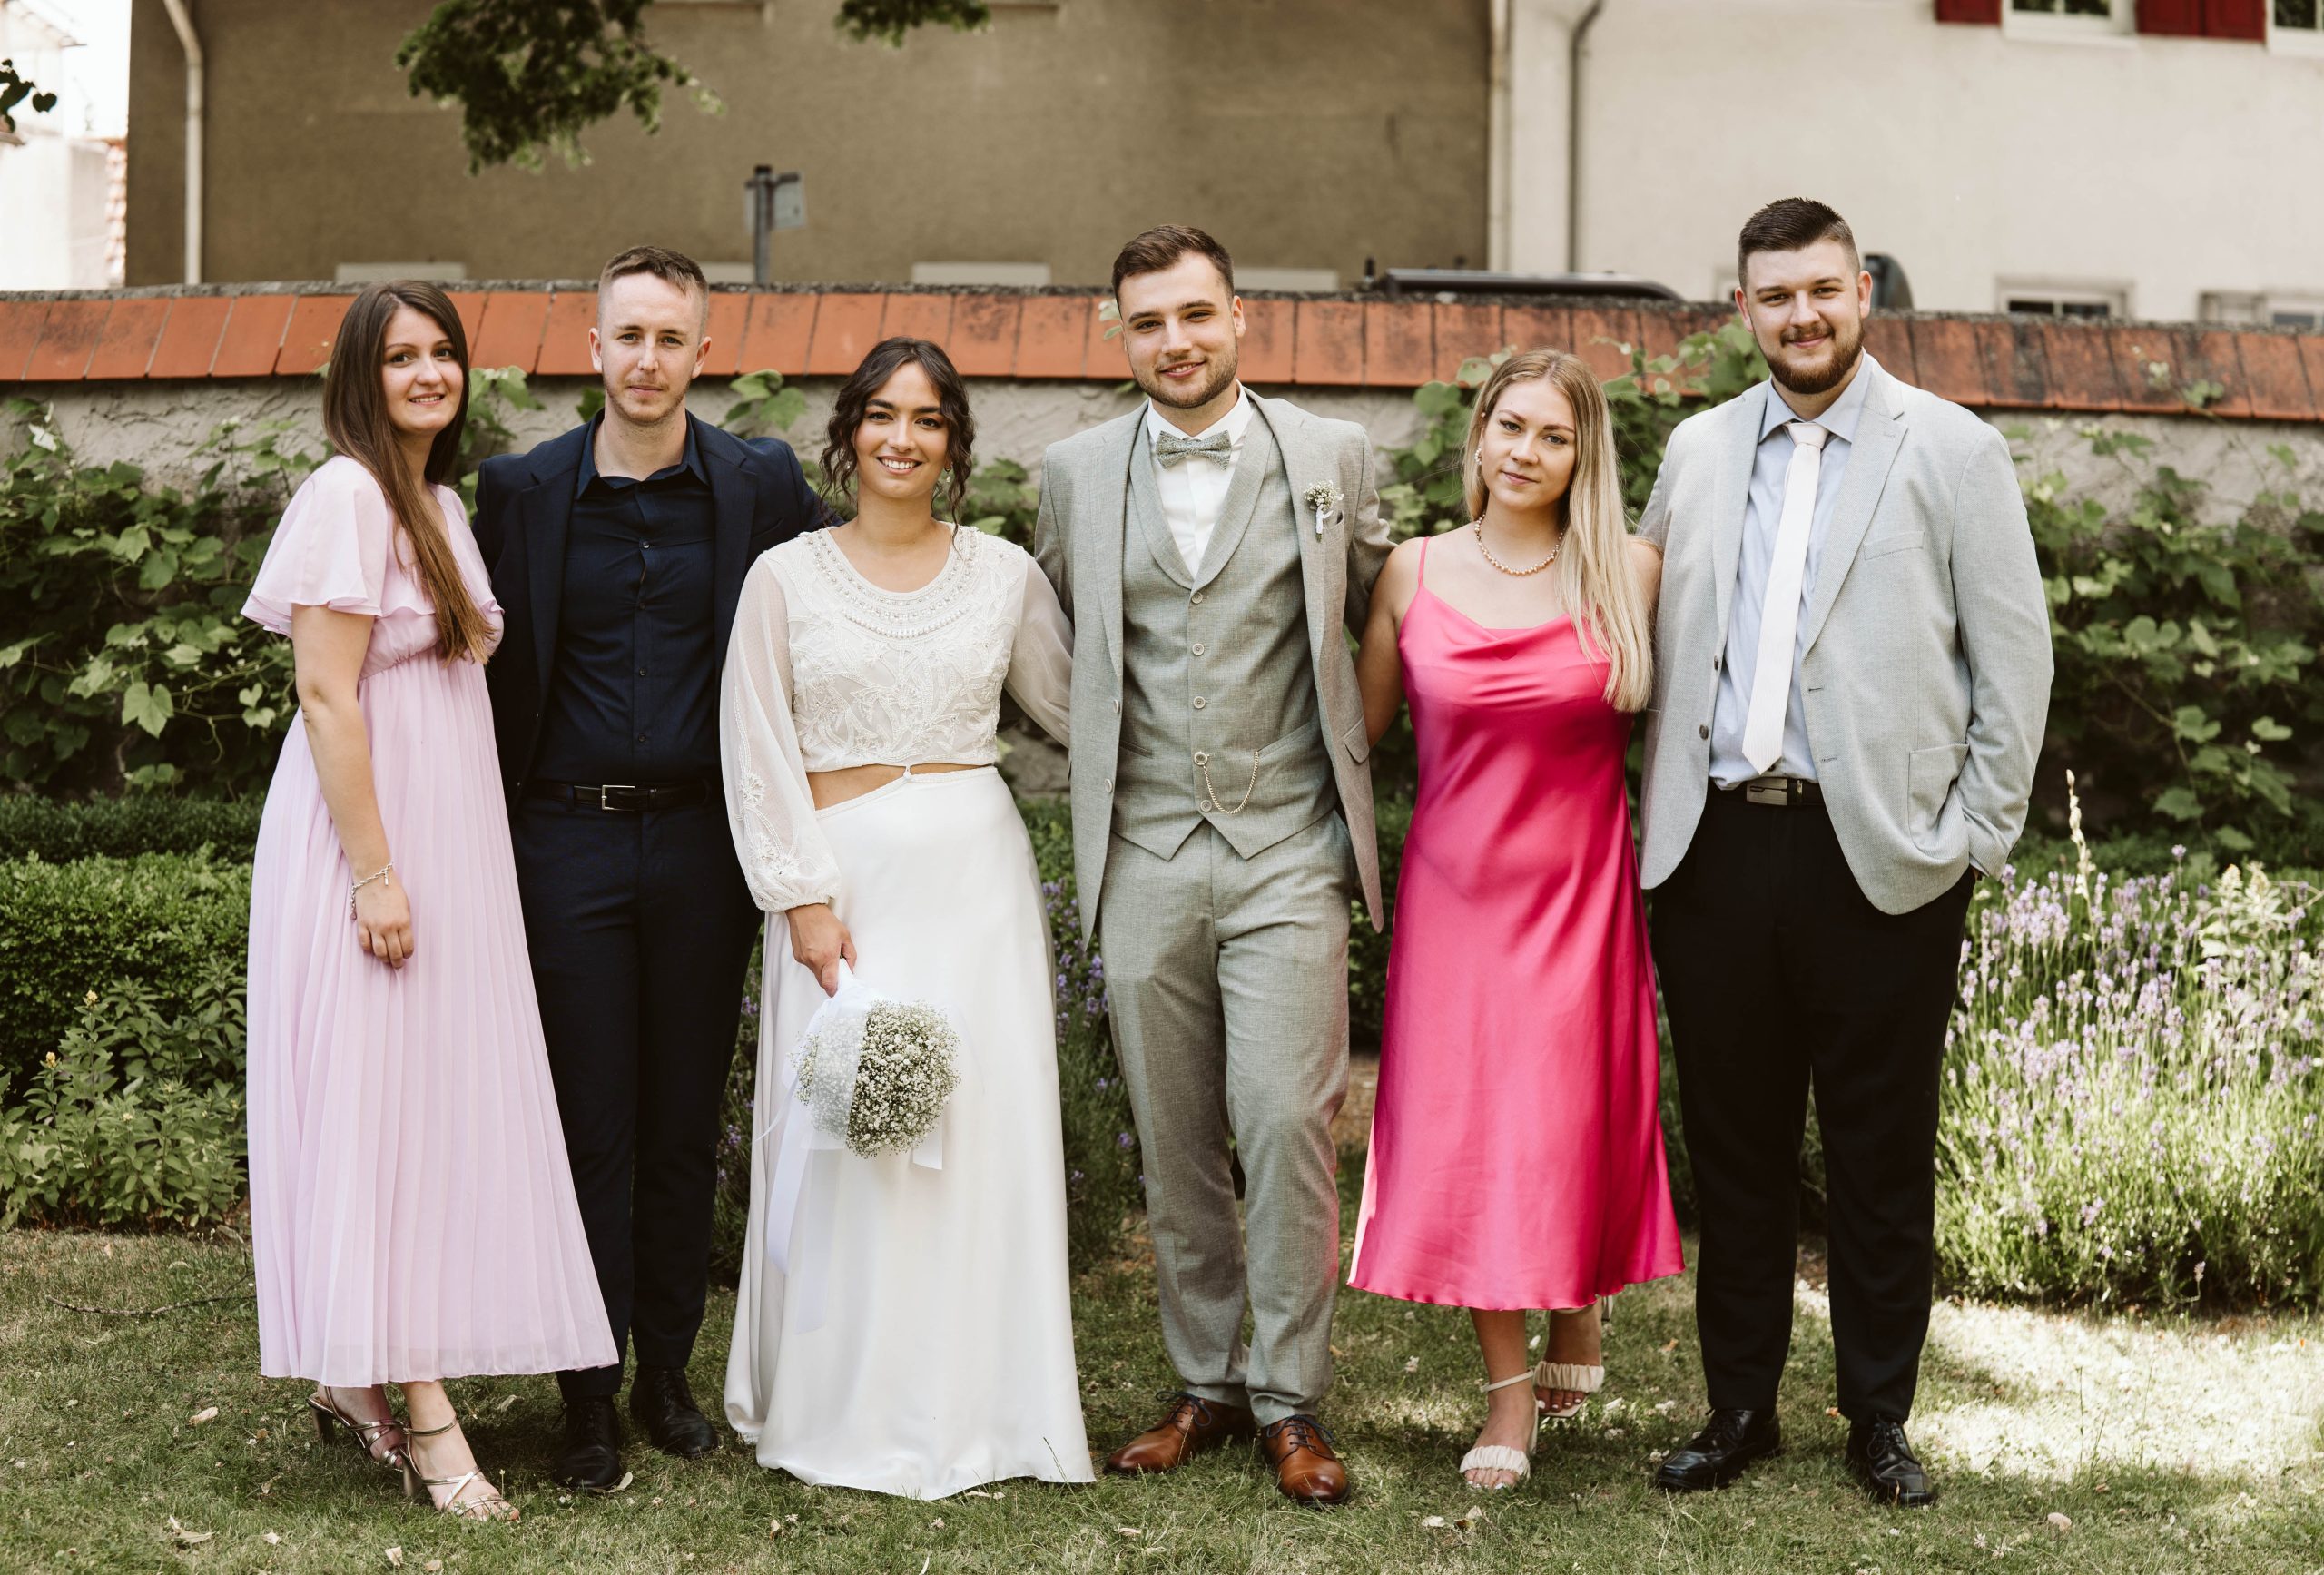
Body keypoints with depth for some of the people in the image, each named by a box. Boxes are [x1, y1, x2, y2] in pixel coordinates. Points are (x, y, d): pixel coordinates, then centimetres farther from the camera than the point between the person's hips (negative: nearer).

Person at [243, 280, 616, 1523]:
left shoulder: (442, 503, 16)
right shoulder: (348, 497, -11)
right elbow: (327, 696, -16)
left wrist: (443, 866, 16)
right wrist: (376, 874, -20)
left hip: (450, 837, 9)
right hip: (373, 831, -9)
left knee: (442, 1096, 8)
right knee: (379, 1095, -5)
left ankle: (365, 1380, 18)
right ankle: (421, 1411, -1)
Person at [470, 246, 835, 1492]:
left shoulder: (762, 486, 3)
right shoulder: (522, 491, 2)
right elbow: (487, 667, 5)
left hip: (703, 839, 1)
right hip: (566, 841, -1)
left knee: (686, 1120, 9)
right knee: (590, 1122, 2)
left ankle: (669, 1372, 20)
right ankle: (590, 1398, 10)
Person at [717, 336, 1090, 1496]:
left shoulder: (1004, 573, 7)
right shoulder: (787, 577, 3)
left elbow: (1077, 705, 17)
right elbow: (758, 755, 0)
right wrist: (804, 899, -7)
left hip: (975, 874, 2)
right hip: (845, 876, -1)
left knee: (985, 1128, 1)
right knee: (844, 1131, -2)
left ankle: (971, 1409, 12)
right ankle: (849, 1413, 9)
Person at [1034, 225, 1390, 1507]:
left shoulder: (1332, 457, 3)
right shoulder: (1077, 474, 7)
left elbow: (1381, 622, 14)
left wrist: (1347, 762, 11)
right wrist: (1115, 751, 13)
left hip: (1288, 848, -2)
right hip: (1145, 856, 2)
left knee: (1288, 1122, -8)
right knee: (1173, 1140, 8)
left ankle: (1290, 1400, 5)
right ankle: (1205, 1384, 21)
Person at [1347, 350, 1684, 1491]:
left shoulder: (1629, 575, -3)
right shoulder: (1414, 573, 1)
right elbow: (1361, 724, 10)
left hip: (1581, 887, -1)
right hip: (1454, 887, 1)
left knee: (1574, 1120, 5)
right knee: (1461, 1128, 1)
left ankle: (1578, 1320, 35)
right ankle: (1508, 1394, 15)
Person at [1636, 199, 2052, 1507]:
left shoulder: (1953, 452, 1)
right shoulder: (1700, 450, 12)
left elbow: (2014, 659, 0)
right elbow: (1655, 641, 15)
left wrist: (1974, 838, -5)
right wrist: (1656, 810, 7)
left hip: (1879, 853, -3)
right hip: (1716, 848, 3)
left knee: (1883, 1157, 5)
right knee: (1735, 1148, 10)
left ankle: (1880, 1420, 18)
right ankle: (1740, 1409, 21)